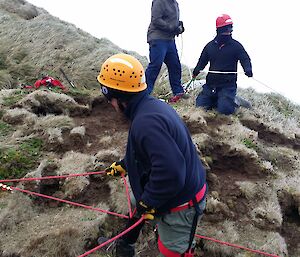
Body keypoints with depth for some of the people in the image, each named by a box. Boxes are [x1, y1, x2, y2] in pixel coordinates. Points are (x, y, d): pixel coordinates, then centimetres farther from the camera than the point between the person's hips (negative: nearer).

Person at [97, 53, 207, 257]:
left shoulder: (146, 122, -33)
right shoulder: (152, 105, 0)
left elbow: (169, 172, -37)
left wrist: (149, 203, -21)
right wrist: (123, 165, 27)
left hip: (180, 203, -10)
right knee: (137, 203, 29)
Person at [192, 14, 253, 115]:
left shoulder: (236, 45, -2)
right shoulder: (210, 45, 9)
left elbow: (245, 59, -5)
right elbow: (202, 61, 17)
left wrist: (248, 69, -28)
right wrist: (197, 70, -5)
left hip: (228, 85, -4)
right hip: (211, 84, 4)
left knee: (225, 109, -22)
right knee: (200, 104, -3)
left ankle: (232, 100, 12)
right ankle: (217, 99, 21)